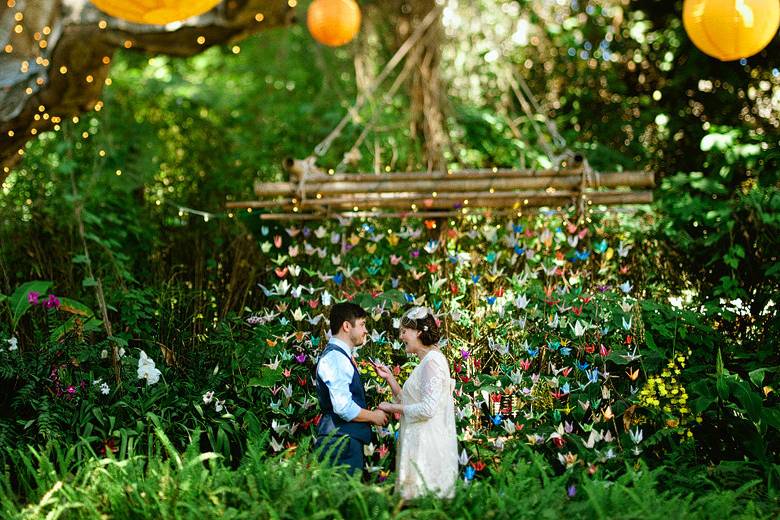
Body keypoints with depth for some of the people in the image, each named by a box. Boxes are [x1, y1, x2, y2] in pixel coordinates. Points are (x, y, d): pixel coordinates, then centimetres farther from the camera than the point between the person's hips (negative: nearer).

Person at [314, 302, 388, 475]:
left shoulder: (341, 356, 18)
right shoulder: (335, 357, -15)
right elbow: (344, 408, -22)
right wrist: (373, 416, -8)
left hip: (347, 440, 10)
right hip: (341, 442, -10)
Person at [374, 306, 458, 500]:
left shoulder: (433, 360, -13)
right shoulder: (425, 362, 18)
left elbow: (427, 409, -19)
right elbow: (408, 402, 17)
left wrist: (393, 408, -9)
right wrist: (389, 378, 11)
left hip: (427, 445, -10)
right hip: (417, 440, 10)